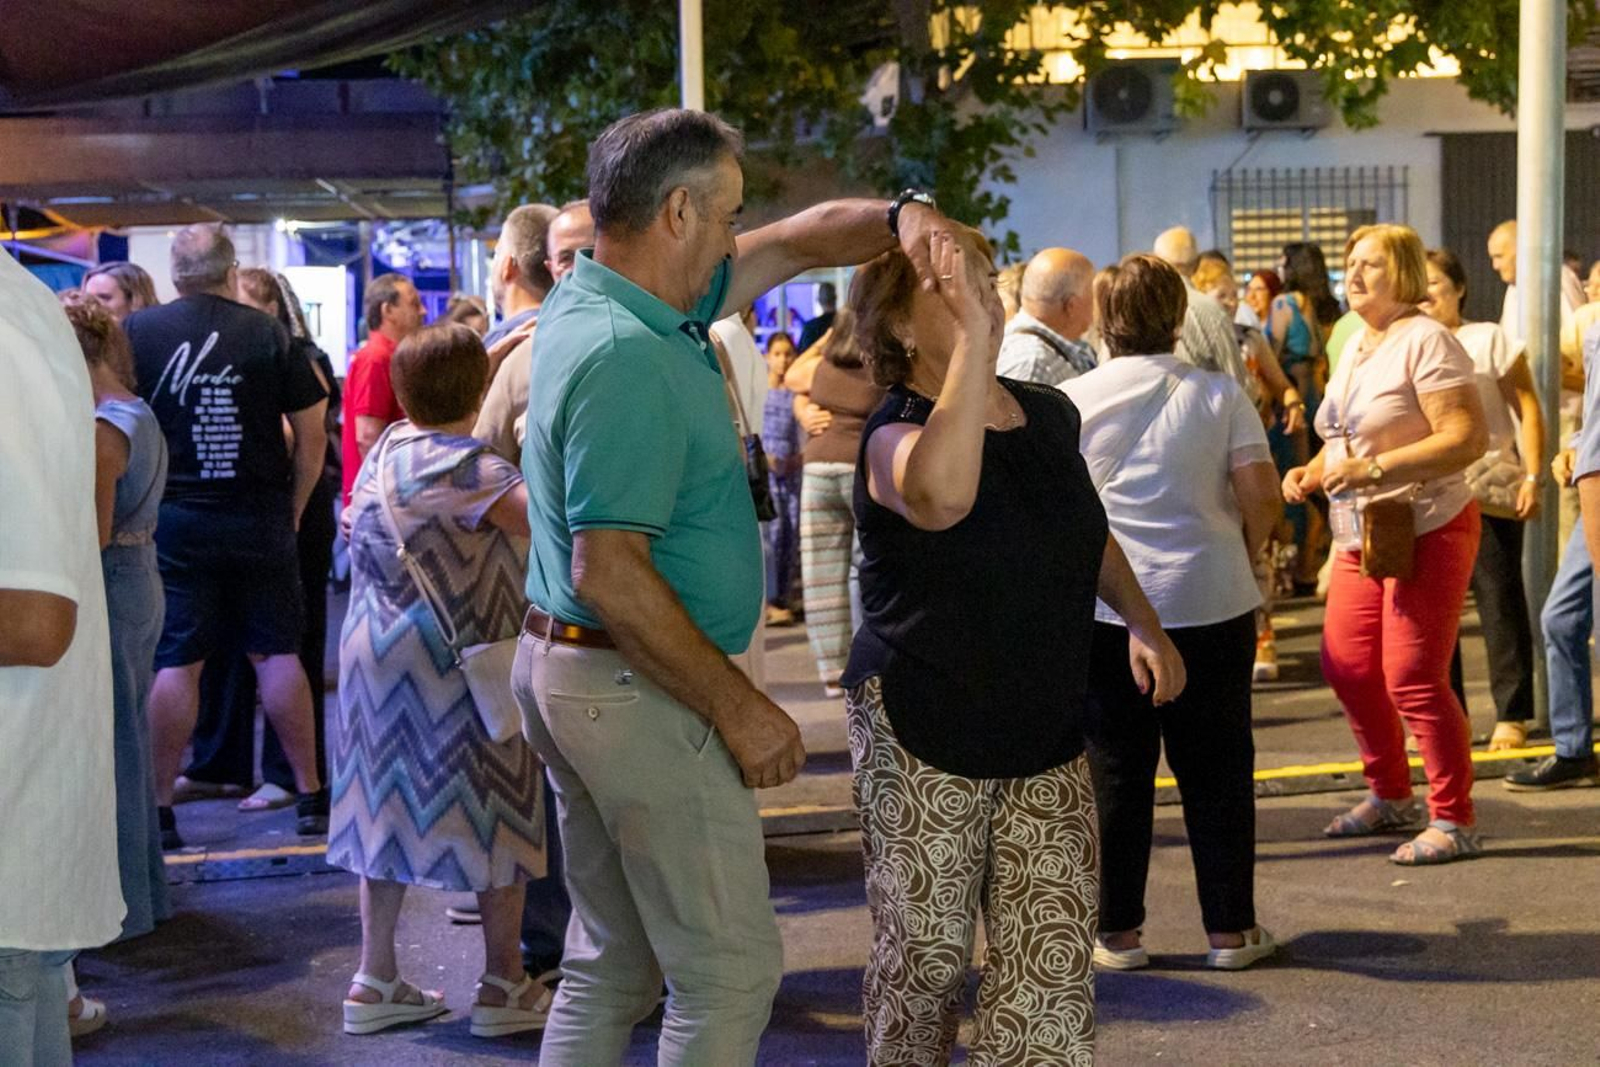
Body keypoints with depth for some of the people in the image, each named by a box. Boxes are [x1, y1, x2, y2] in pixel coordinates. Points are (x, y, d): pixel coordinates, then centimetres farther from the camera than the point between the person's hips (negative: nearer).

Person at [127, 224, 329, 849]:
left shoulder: (137, 331, -2)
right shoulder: (271, 334, -2)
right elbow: (312, 434, 0)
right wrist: (293, 509, 10)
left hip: (172, 521, 0)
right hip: (260, 519, 0)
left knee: (174, 663, 3)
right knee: (277, 654, 8)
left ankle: (160, 810, 6)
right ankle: (310, 797, 12)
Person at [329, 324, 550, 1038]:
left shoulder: (386, 449, 5)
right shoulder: (463, 466, -19)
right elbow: (545, 514, -34)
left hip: (376, 654, 8)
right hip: (457, 660, -8)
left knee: (390, 808, 12)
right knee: (498, 815, 3)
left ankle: (375, 981, 17)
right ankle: (503, 986, 10)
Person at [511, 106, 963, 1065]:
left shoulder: (595, 299, 8)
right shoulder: (626, 356, -23)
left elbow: (798, 243, 17)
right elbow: (609, 572, -27)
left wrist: (901, 216, -2)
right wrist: (739, 707, -21)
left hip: (571, 670, 10)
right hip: (641, 692, -10)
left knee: (615, 965, 18)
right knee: (731, 971, -1)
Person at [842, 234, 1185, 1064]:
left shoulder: (1050, 414, 4)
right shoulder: (898, 434, -15)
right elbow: (944, 496, -42)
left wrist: (1143, 622, 12)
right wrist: (976, 340, -40)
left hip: (1046, 736, 5)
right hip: (923, 741, -5)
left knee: (1054, 960, 0)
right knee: (925, 959, 4)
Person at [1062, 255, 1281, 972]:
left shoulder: (1072, 400, 1)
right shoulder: (1219, 395, -1)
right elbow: (1262, 496, -7)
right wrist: (1240, 560, 10)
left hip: (1104, 609, 0)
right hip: (1210, 604, 0)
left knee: (1115, 773, 7)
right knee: (1216, 772, 9)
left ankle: (1117, 931, 12)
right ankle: (1230, 928, 14)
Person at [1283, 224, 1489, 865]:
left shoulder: (1425, 341, -13)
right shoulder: (1356, 348, 13)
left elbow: (1468, 438, -22)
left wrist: (1374, 469, -27)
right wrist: (1310, 473, 5)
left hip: (1426, 531, -8)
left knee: (1413, 679, -9)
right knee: (1346, 665, 8)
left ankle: (1455, 822, 3)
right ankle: (1390, 797, 26)